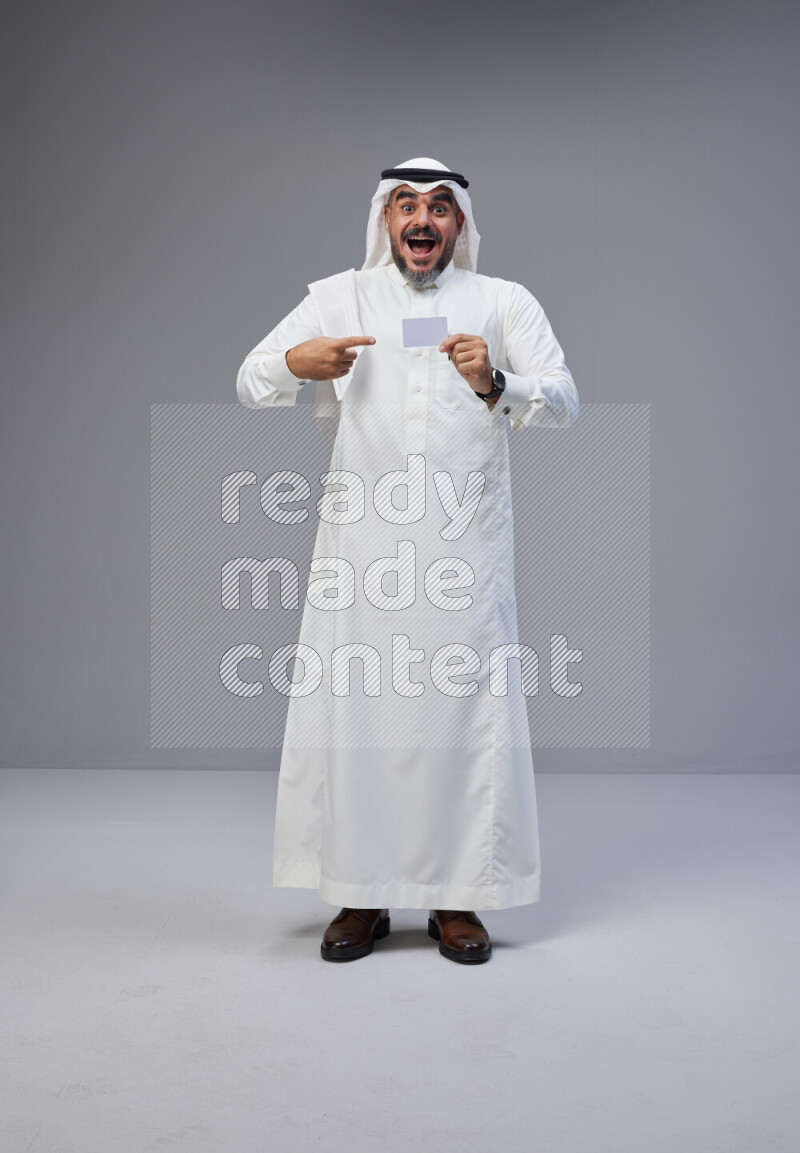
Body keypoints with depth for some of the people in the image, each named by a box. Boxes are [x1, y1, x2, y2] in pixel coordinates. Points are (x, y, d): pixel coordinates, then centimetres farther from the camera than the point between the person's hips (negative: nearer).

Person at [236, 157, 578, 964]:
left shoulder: (505, 303, 10)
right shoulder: (338, 297, 13)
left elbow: (563, 402, -1)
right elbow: (249, 383, 6)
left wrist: (496, 384, -21)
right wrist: (296, 363, -16)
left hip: (466, 544, 0)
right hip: (361, 542, 1)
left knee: (465, 709, -1)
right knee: (351, 706, 0)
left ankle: (457, 898, 12)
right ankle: (360, 895, 13)